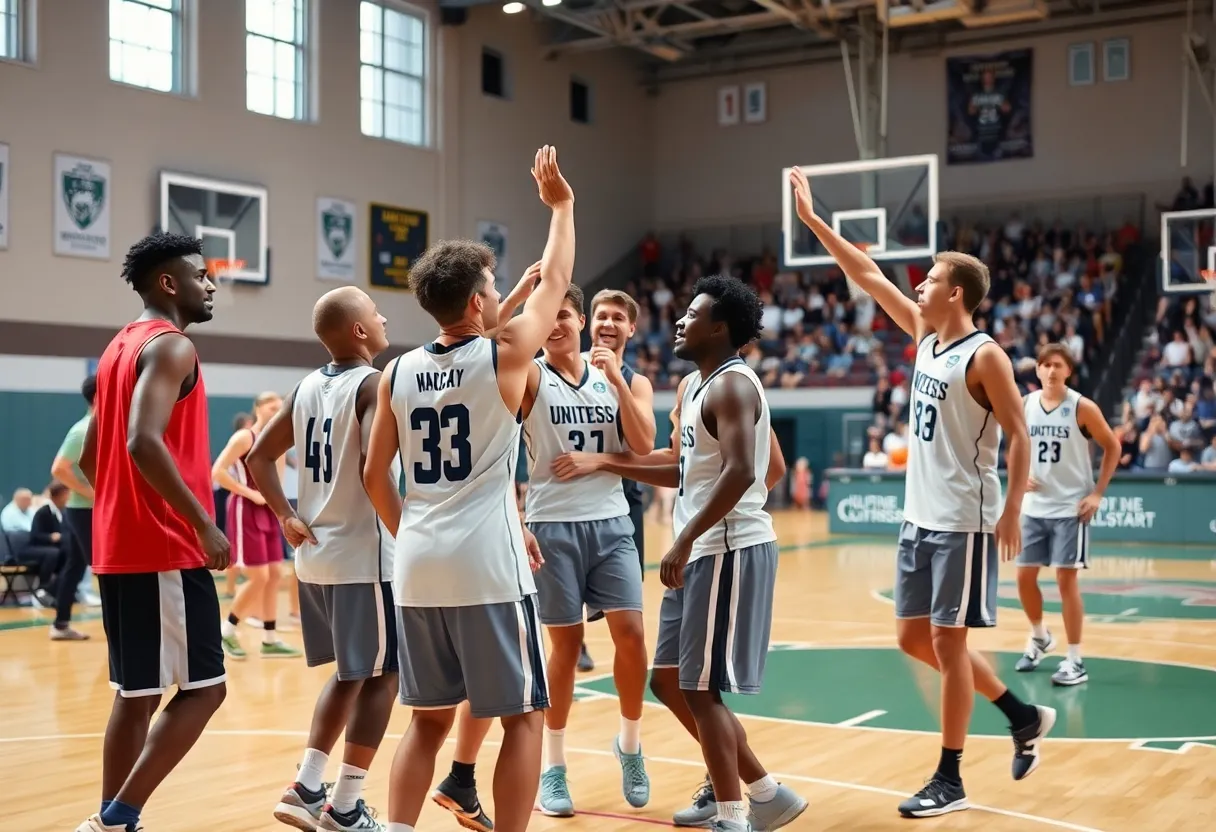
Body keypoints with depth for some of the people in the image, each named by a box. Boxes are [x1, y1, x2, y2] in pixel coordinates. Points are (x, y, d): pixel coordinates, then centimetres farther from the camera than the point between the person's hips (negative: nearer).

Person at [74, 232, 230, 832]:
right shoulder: (171, 346, -12)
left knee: (136, 693, 13)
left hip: (118, 548, 10)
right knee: (202, 688, -3)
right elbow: (144, 443, -26)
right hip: (165, 551, -10)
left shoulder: (120, 348, 18)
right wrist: (205, 524, -23)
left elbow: (90, 457, 22)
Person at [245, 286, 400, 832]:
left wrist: (287, 517, 11)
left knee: (350, 674, 21)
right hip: (364, 556, -8)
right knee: (380, 676, 4)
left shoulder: (308, 387, 9)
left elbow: (259, 457, 12)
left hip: (315, 555, 8)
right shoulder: (375, 384, -14)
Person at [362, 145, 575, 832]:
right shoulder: (504, 355, -5)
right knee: (523, 716, 6)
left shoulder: (398, 372, 8)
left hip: (417, 567, 6)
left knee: (430, 717, 16)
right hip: (487, 566, -5)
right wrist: (562, 204, 23)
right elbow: (556, 281, 10)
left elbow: (375, 476, 12)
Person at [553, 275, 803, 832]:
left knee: (700, 690, -5)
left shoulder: (731, 385, -14)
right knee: (669, 681, 13)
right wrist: (604, 463, 20)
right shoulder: (693, 385, 17)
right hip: (704, 551, 10)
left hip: (729, 550, -10)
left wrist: (687, 538, -29)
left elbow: (741, 471, -27)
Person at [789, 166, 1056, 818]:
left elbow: (1018, 436, -12)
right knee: (915, 638, 13)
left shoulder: (984, 355, -13)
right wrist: (813, 219, 8)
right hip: (919, 517, 9)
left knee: (947, 641, -3)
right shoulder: (924, 334, 8)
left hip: (963, 522, -8)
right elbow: (869, 277, 10)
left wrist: (1011, 510, -17)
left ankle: (949, 781, 9)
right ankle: (1024, 717, 28)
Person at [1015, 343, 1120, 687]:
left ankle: (1075, 661, 3)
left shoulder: (1082, 407, -10)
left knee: (1066, 578, -6)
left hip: (1071, 507, -4)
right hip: (1034, 507, 4)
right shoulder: (1025, 406, 2)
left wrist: (1097, 494, -8)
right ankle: (1039, 637, 32)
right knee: (1024, 576, 6)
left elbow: (1113, 447, -2)